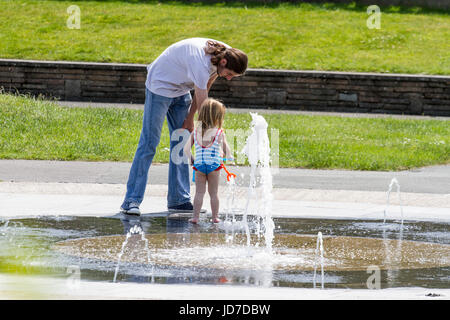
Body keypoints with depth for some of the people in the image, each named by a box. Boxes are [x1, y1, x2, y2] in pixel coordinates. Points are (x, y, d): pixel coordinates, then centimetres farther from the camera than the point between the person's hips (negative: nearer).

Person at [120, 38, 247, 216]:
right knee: (148, 143, -11)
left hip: (180, 90, 8)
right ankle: (131, 201, -11)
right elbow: (203, 102, -31)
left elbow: (205, 87, 1)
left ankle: (179, 200, 6)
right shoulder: (200, 62, -36)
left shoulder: (223, 53, -11)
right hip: (160, 86, -8)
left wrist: (189, 118, -1)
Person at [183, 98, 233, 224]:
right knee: (214, 193, 9)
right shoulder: (220, 133, -5)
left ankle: (195, 217, 3)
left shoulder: (195, 132, 2)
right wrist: (228, 157, 21)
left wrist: (192, 161, 13)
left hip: (199, 165, 2)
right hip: (214, 166, -2)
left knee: (199, 192, 7)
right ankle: (215, 217, 14)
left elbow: (186, 149, 0)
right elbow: (227, 152, -1)